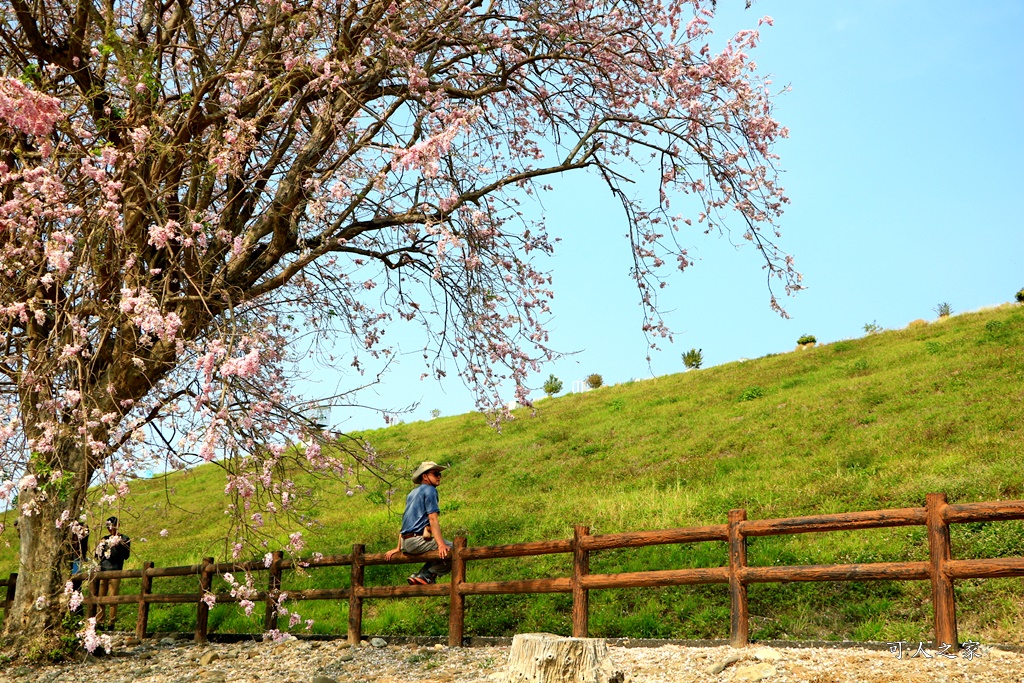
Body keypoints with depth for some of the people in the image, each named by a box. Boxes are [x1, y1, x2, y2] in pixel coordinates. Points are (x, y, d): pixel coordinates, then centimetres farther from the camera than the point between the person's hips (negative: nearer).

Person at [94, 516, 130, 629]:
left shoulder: (124, 539, 5)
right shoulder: (105, 539, 20)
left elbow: (126, 556, -5)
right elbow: (97, 555, 23)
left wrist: (118, 545, -16)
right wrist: (99, 547, 3)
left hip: (115, 571, -5)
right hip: (102, 570, 5)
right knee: (100, 596, 3)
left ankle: (111, 622, -1)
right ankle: (98, 621, 8)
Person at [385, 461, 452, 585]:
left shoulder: (412, 493, 25)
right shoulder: (429, 490, -2)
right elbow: (433, 518, -14)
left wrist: (399, 548, 30)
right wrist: (441, 544, -21)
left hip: (406, 543, 9)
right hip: (418, 540, -9)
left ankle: (420, 576, 10)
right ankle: (425, 575, -14)